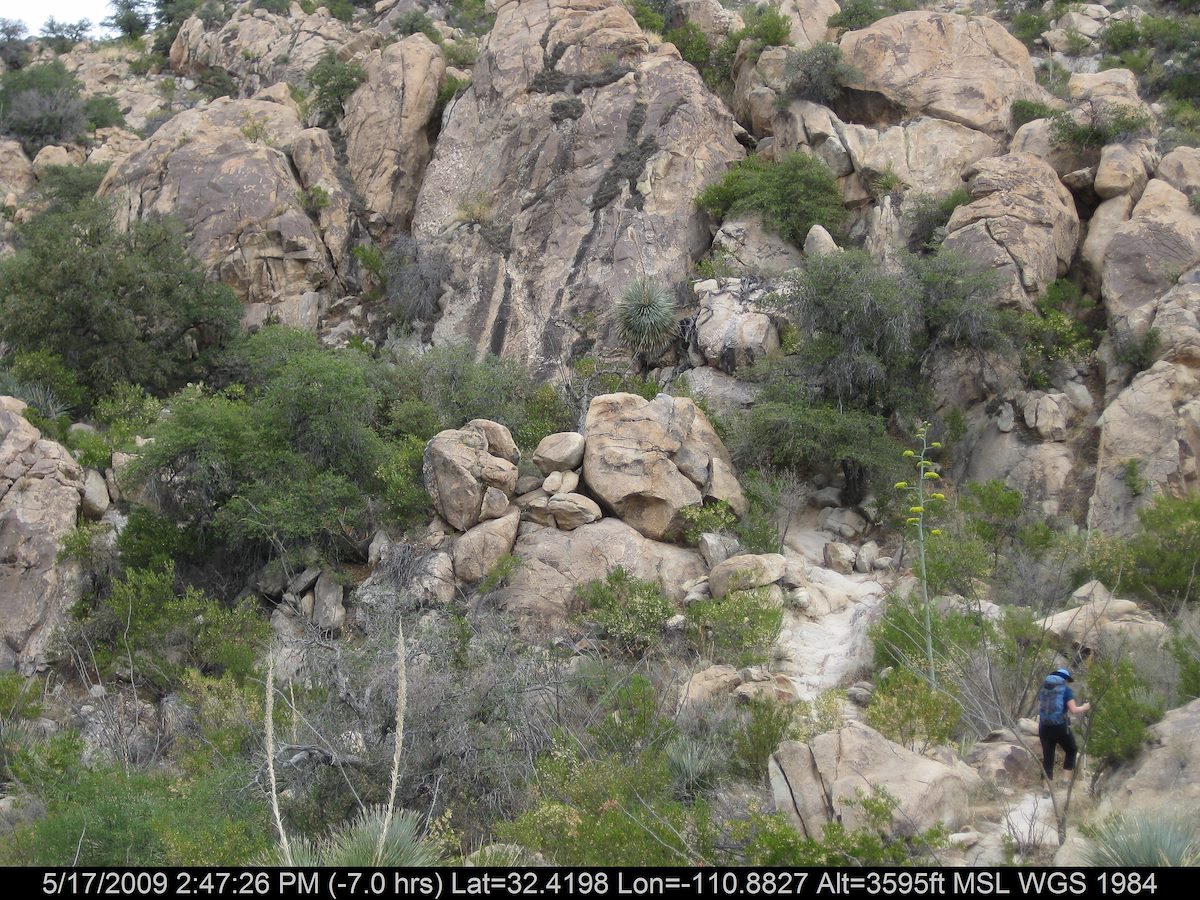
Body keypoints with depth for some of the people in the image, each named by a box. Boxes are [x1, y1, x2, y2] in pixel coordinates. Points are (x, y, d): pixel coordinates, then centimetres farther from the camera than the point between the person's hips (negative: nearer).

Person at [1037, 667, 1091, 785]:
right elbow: (1074, 710, -6)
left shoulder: (1043, 689, 13)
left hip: (1044, 727, 4)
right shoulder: (1066, 690, 0)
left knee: (1047, 757, 6)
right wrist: (1084, 708, 13)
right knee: (1071, 751, 18)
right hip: (1060, 727, -4)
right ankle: (1066, 780, 9)